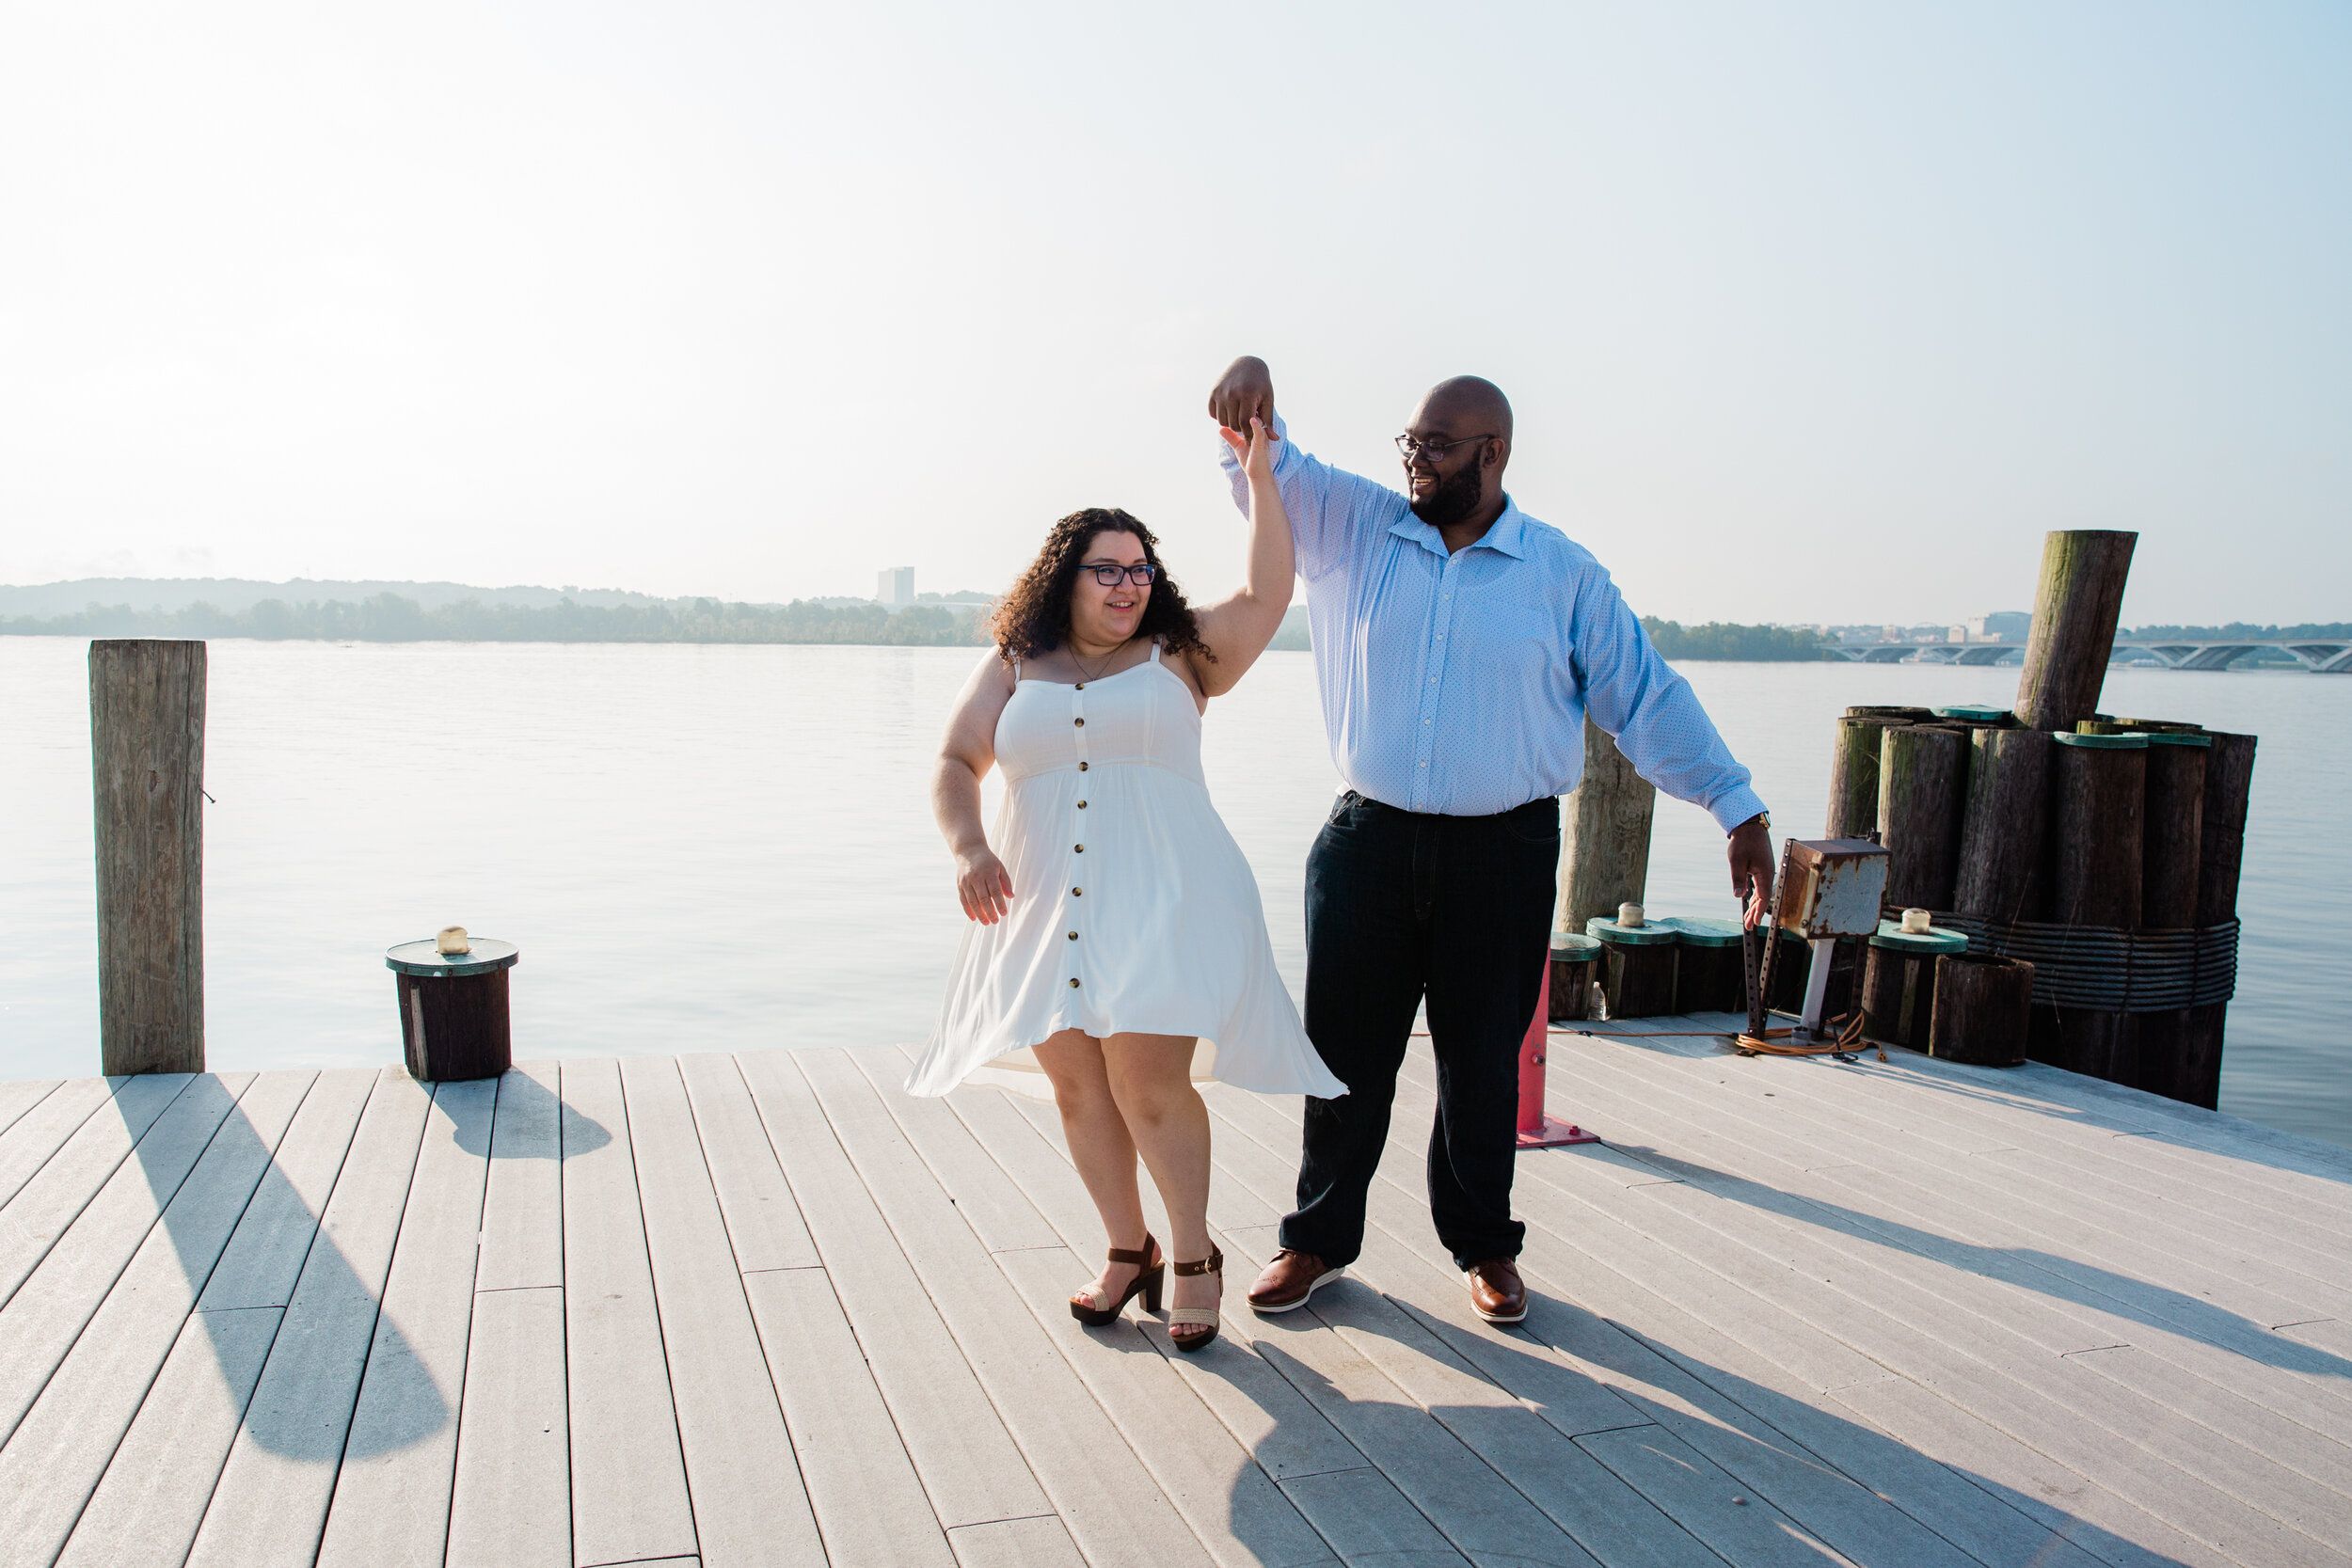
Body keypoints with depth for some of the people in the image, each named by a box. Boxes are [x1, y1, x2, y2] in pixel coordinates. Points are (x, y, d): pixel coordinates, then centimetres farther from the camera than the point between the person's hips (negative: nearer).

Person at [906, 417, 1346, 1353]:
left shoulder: (1181, 654, 9)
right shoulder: (1014, 668, 12)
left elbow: (1267, 596, -1)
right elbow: (955, 765, 7)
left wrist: (1259, 478, -3)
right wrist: (967, 845, -11)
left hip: (1163, 902, -3)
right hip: (1046, 907, 3)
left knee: (1148, 1084, -9)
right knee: (1077, 1088, 7)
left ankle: (1193, 1256, 12)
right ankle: (1126, 1251, 25)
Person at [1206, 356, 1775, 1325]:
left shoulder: (1564, 573, 1)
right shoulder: (1355, 526, 5)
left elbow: (1646, 696, 2)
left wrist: (1739, 809, -1)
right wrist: (1252, 384, -22)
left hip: (1505, 854, -1)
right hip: (1370, 840, 1)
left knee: (1483, 1061, 11)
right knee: (1345, 1050, 8)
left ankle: (1484, 1244, 31)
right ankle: (1319, 1237, 26)